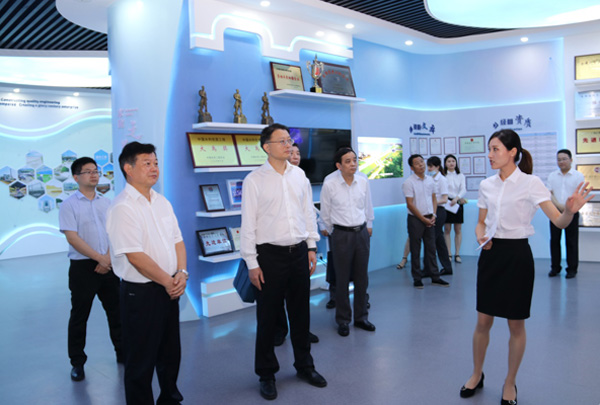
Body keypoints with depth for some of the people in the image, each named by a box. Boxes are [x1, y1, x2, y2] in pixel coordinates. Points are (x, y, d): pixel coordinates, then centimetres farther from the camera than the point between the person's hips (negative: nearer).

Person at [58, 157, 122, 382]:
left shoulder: (106, 203, 8)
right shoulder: (69, 205, -5)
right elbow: (72, 237, -12)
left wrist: (109, 258, -10)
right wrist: (99, 258, -16)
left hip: (108, 265, 4)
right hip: (83, 267, -4)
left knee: (116, 311, 12)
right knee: (79, 316, 7)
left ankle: (122, 352, 27)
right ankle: (77, 362, 21)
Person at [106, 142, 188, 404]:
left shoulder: (162, 202, 9)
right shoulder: (123, 207, -16)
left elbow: (177, 240, 10)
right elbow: (135, 256, -21)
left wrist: (181, 273, -6)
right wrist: (167, 281, -13)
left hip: (169, 289, 8)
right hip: (140, 293, -8)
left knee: (170, 352, 21)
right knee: (141, 361, 7)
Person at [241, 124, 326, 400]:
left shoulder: (298, 175, 6)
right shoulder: (254, 180, -7)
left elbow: (308, 212, 12)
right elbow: (248, 224, -7)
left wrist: (311, 247, 9)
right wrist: (252, 263, -9)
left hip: (299, 252, 4)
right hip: (270, 255, -4)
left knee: (300, 313, 16)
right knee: (267, 318, 7)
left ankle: (304, 365, 35)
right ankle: (266, 375, 26)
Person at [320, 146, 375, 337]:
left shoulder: (363, 181, -1)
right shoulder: (329, 184, -11)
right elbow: (325, 212, 1)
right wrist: (329, 230, 11)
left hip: (362, 232, 4)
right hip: (341, 234, -3)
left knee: (362, 277, 12)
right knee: (342, 280, 4)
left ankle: (361, 317, 28)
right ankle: (343, 320, 21)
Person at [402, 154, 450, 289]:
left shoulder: (430, 180, 8)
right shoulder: (409, 182, -9)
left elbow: (434, 198, 14)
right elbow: (410, 204, -12)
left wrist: (433, 215, -1)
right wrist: (423, 219, -11)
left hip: (429, 219, 5)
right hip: (415, 219, -5)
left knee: (431, 248, 10)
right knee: (415, 250, 3)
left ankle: (435, 277, 18)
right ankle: (417, 278, 12)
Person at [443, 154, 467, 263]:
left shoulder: (461, 176, 10)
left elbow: (463, 190, -2)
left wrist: (456, 198, -20)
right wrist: (459, 198, -8)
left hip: (458, 204, 2)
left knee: (458, 230, 3)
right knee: (447, 230, -1)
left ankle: (457, 254, 9)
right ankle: (448, 254, 4)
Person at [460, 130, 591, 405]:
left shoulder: (531, 183, -9)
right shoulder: (486, 185, 6)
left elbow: (558, 221, -16)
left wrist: (570, 210, -37)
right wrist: (481, 235, -6)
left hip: (517, 255, -4)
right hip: (490, 254, 4)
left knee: (516, 324, 8)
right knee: (483, 320, 11)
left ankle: (510, 383, 28)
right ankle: (477, 374, 31)